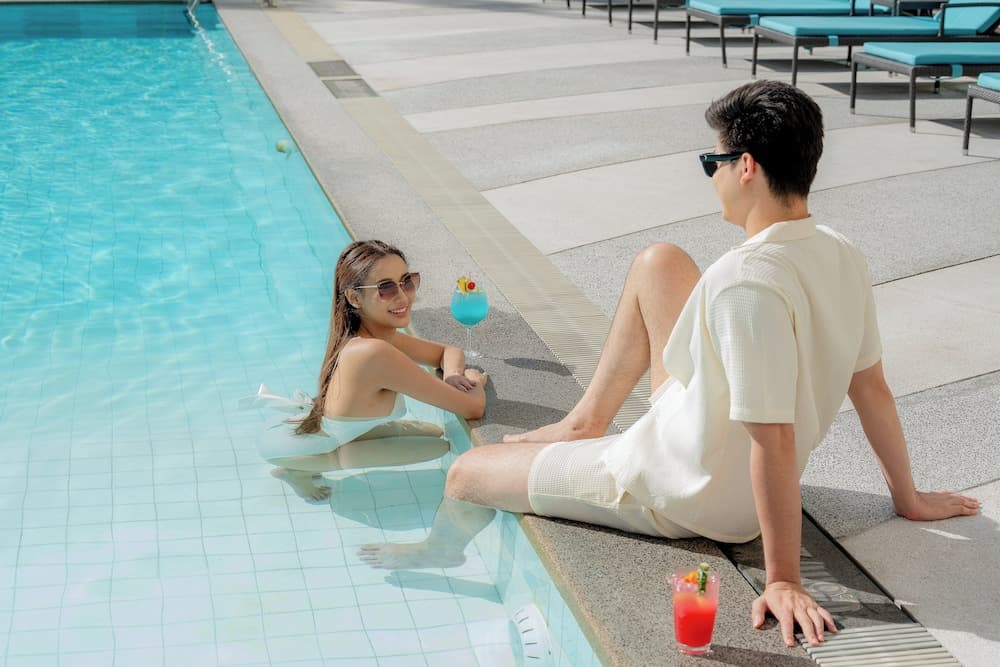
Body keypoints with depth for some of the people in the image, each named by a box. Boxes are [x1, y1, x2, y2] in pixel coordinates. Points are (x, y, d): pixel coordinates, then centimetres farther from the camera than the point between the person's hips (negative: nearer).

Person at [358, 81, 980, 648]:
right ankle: (587, 423, 27)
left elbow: (775, 440, -33)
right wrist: (907, 497, 13)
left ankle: (439, 552, 44)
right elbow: (872, 387, 0)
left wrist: (783, 580, -26)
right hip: (742, 477, 9)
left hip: (681, 494, -8)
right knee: (658, 262, 14)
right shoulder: (843, 256, -8)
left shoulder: (747, 280, -35)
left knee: (466, 472, 8)